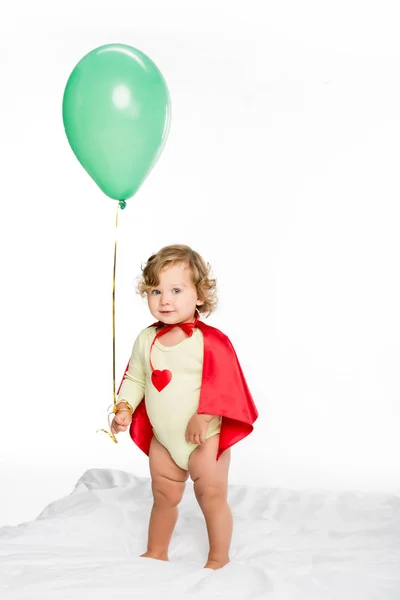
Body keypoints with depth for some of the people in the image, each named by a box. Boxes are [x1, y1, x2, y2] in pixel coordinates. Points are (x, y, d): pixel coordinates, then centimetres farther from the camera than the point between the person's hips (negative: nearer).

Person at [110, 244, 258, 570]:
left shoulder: (210, 341, -19)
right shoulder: (146, 339, -2)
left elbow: (222, 384, -20)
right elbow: (135, 378, 9)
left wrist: (203, 417, -26)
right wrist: (124, 408, -3)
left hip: (205, 437, -5)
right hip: (163, 438, 5)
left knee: (212, 497, 6)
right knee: (164, 496, 19)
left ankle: (219, 558, 23)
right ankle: (156, 553, 37)